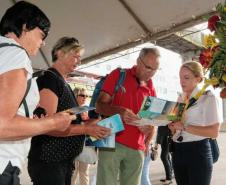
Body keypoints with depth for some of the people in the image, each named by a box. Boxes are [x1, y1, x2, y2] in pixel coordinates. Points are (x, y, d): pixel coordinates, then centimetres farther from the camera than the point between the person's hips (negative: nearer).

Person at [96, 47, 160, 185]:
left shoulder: (151, 89, 12)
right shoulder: (118, 75, 0)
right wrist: (120, 111, -24)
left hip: (137, 148, 4)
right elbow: (99, 106, -5)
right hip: (112, 142, -4)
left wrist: (149, 127, -6)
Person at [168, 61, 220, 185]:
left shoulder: (207, 97, -8)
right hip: (178, 152, 6)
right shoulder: (180, 99, 11)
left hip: (197, 152, -6)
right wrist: (172, 126, -5)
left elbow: (214, 132, -17)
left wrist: (184, 127, -22)